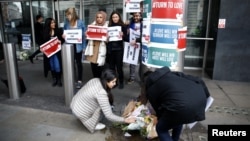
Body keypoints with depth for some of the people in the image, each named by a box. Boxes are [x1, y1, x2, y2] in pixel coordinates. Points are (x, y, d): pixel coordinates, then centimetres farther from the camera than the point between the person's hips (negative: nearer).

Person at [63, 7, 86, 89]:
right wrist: (63, 36, -11)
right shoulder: (66, 23, 1)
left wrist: (83, 47, -7)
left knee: (78, 63, 10)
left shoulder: (80, 22, -7)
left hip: (77, 46, -2)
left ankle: (79, 80, 21)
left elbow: (83, 35, -5)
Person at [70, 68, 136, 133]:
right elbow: (109, 115, -27)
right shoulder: (101, 93, -30)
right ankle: (92, 125, 5)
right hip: (79, 111, -8)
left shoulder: (96, 80, -7)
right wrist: (125, 120, -19)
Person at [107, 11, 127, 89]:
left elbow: (126, 37, -1)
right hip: (110, 49, 3)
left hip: (119, 49, -2)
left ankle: (121, 82, 17)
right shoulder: (109, 26, 7)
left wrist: (123, 35, -20)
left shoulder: (123, 26, 1)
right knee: (111, 66, 8)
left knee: (119, 66, 3)